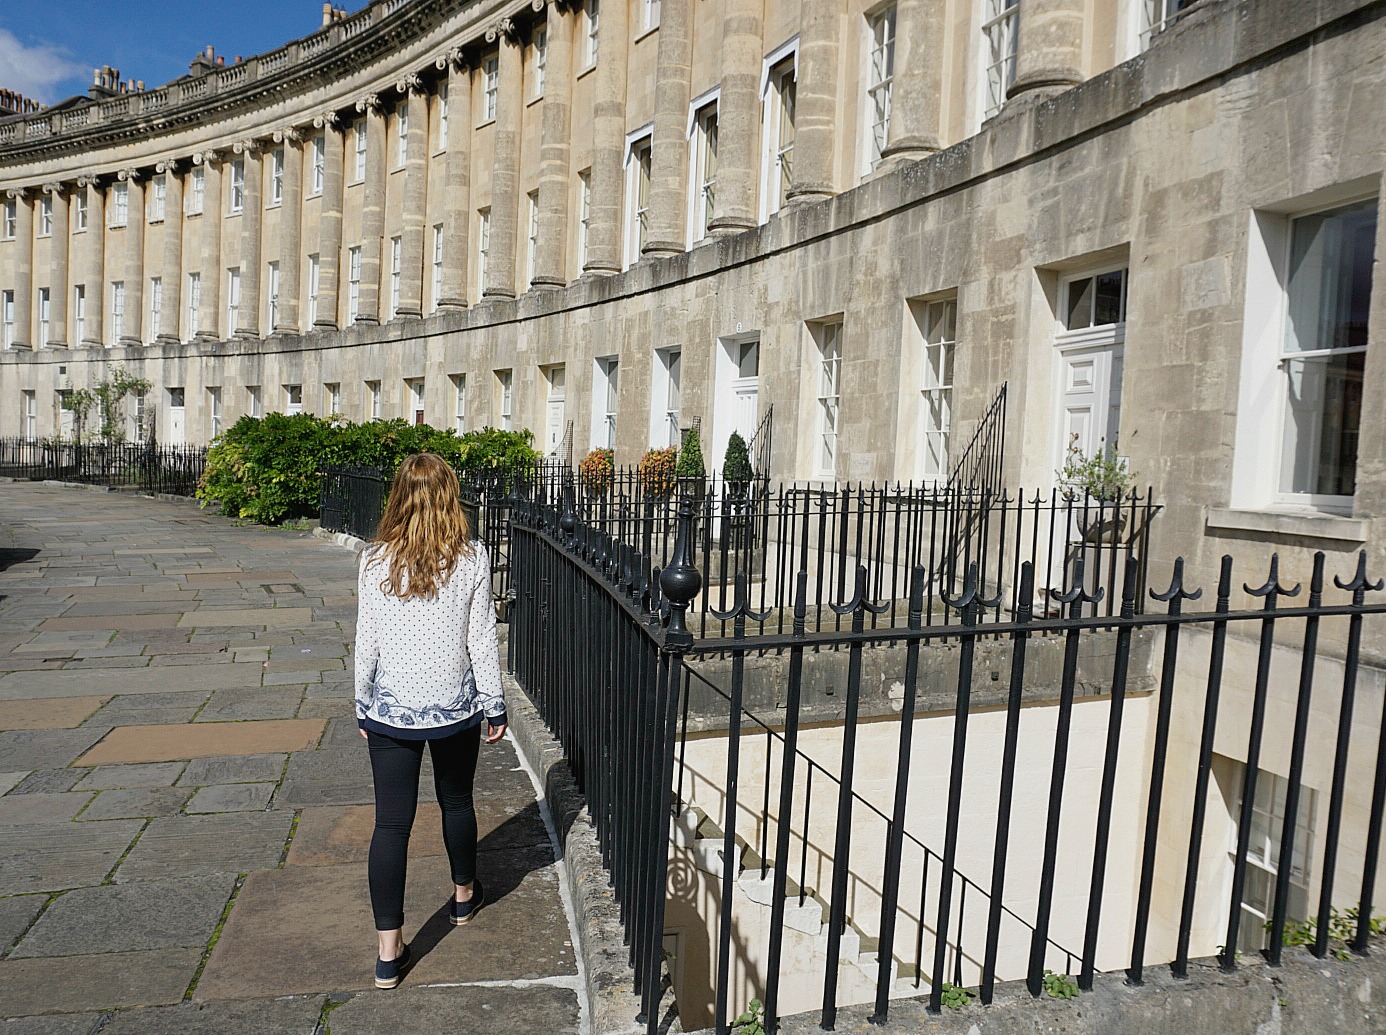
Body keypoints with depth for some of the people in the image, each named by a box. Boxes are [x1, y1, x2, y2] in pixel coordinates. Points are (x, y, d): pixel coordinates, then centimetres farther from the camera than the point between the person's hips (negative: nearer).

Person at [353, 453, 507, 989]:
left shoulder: (375, 560, -6)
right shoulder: (472, 557, -9)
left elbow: (367, 641, -1)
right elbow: (481, 639, -6)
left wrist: (364, 706, 11)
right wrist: (495, 704, 4)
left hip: (390, 710, 0)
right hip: (455, 707, 0)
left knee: (391, 823, 6)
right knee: (457, 802, 22)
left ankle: (389, 951, 10)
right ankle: (464, 894, 44)